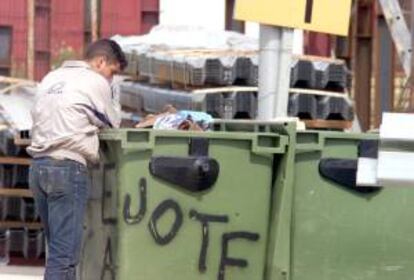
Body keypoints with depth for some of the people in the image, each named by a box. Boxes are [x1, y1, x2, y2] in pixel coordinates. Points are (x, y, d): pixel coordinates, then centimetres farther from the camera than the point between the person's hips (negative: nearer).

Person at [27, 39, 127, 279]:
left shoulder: (51, 78, 20)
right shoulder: (95, 82, -2)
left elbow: (39, 116, 19)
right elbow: (113, 123, 7)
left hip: (38, 165, 8)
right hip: (67, 166, -8)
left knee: (57, 247, 13)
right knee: (65, 252, -10)